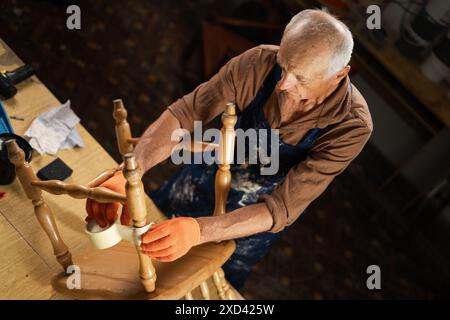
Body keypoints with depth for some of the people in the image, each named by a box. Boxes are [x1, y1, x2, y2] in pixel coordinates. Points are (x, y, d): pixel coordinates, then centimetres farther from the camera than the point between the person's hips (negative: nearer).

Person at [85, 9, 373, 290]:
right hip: (212, 173, 3)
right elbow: (182, 114, -29)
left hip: (262, 217, -2)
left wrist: (199, 230, -52)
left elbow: (281, 209, -37)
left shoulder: (351, 126, -35)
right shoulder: (260, 63, -30)